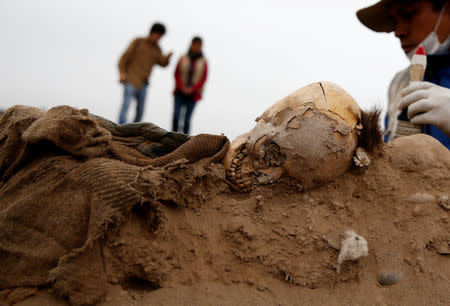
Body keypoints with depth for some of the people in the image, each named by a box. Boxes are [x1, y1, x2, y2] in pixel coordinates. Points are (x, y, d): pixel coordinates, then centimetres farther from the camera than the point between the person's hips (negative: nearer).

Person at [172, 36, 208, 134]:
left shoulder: (203, 62, 4)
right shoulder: (183, 59, 7)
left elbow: (203, 79, 2)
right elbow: (177, 74, 6)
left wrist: (192, 89, -9)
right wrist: (182, 87, -7)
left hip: (193, 94, -1)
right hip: (180, 92, 1)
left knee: (187, 119, -6)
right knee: (176, 116, -12)